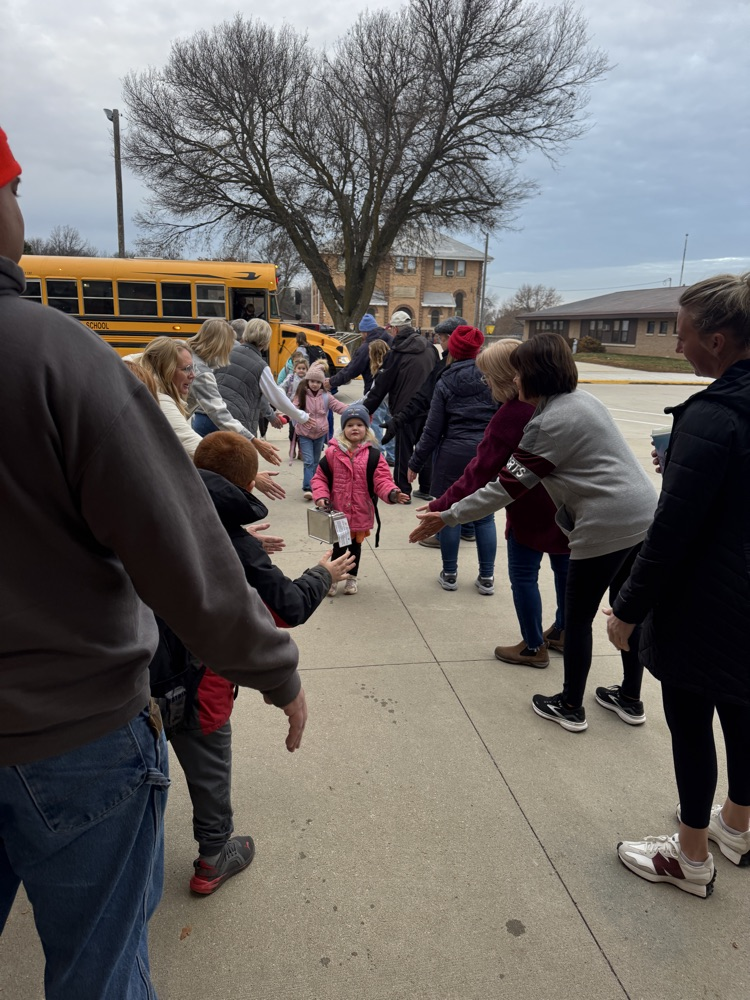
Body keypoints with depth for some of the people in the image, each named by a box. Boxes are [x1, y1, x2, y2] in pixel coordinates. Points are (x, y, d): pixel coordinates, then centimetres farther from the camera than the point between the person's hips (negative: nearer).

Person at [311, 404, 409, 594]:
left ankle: (352, 577, 37)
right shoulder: (333, 453, -5)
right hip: (337, 512, -1)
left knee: (355, 545, 17)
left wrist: (392, 493, -28)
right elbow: (320, 477, 1)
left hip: (361, 513, 1)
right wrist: (321, 496, -14)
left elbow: (382, 479, -9)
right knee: (339, 547, 8)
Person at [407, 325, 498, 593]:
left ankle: (449, 575, 18)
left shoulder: (445, 384, -1)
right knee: (485, 517, 10)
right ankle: (486, 578, 16)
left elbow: (432, 430, -2)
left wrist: (415, 463, 5)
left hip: (453, 456, -1)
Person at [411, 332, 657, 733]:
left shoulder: (547, 423, -15)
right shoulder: (583, 400, 12)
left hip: (607, 527, -9)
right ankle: (630, 699, 34)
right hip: (644, 515, 9)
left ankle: (570, 707, 22)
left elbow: (506, 487, -16)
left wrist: (448, 516, -10)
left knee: (577, 617, 7)